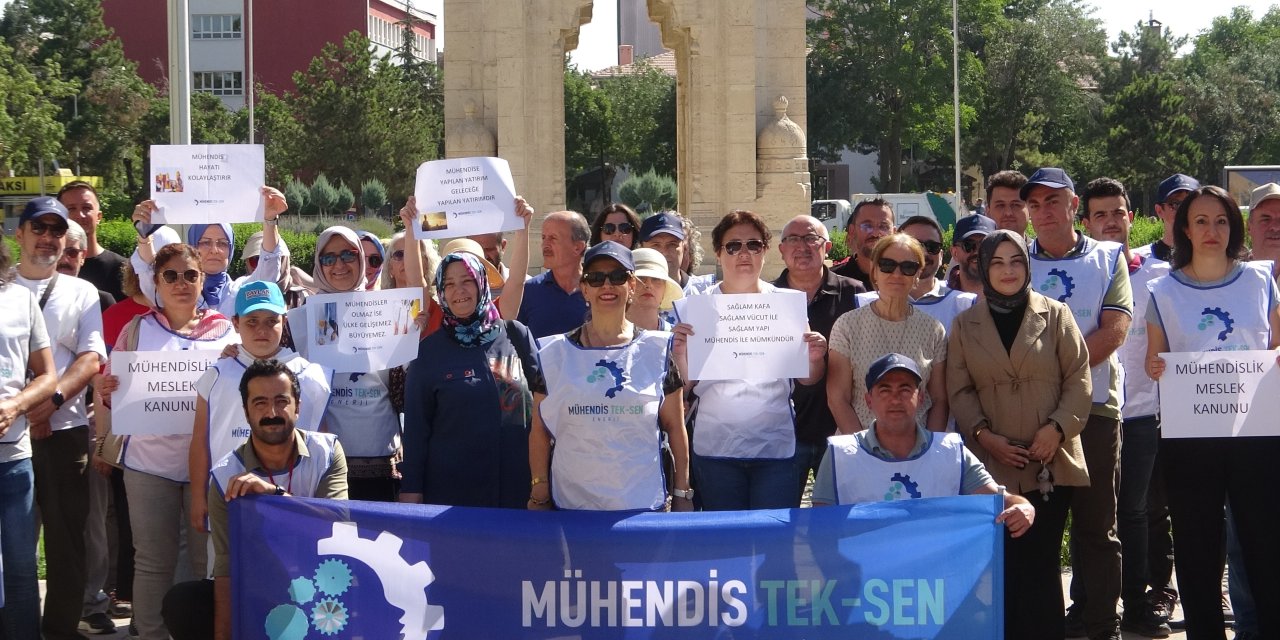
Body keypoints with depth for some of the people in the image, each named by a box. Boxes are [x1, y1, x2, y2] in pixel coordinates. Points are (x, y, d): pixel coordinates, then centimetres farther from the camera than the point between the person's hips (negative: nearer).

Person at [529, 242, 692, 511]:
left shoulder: (659, 350, 3)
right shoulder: (554, 353, 3)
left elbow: (675, 427, 6)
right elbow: (540, 431, 5)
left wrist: (682, 494, 3)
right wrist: (539, 495, 0)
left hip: (644, 504, 0)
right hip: (571, 505, 0)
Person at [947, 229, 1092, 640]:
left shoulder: (1056, 315, 7)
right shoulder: (965, 325, 10)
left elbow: (1078, 378, 3)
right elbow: (960, 390, 6)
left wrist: (1058, 426, -10)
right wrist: (983, 434, -9)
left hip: (1051, 462, -1)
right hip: (994, 465, 1)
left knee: (1043, 560, 1)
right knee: (1005, 565, -1)